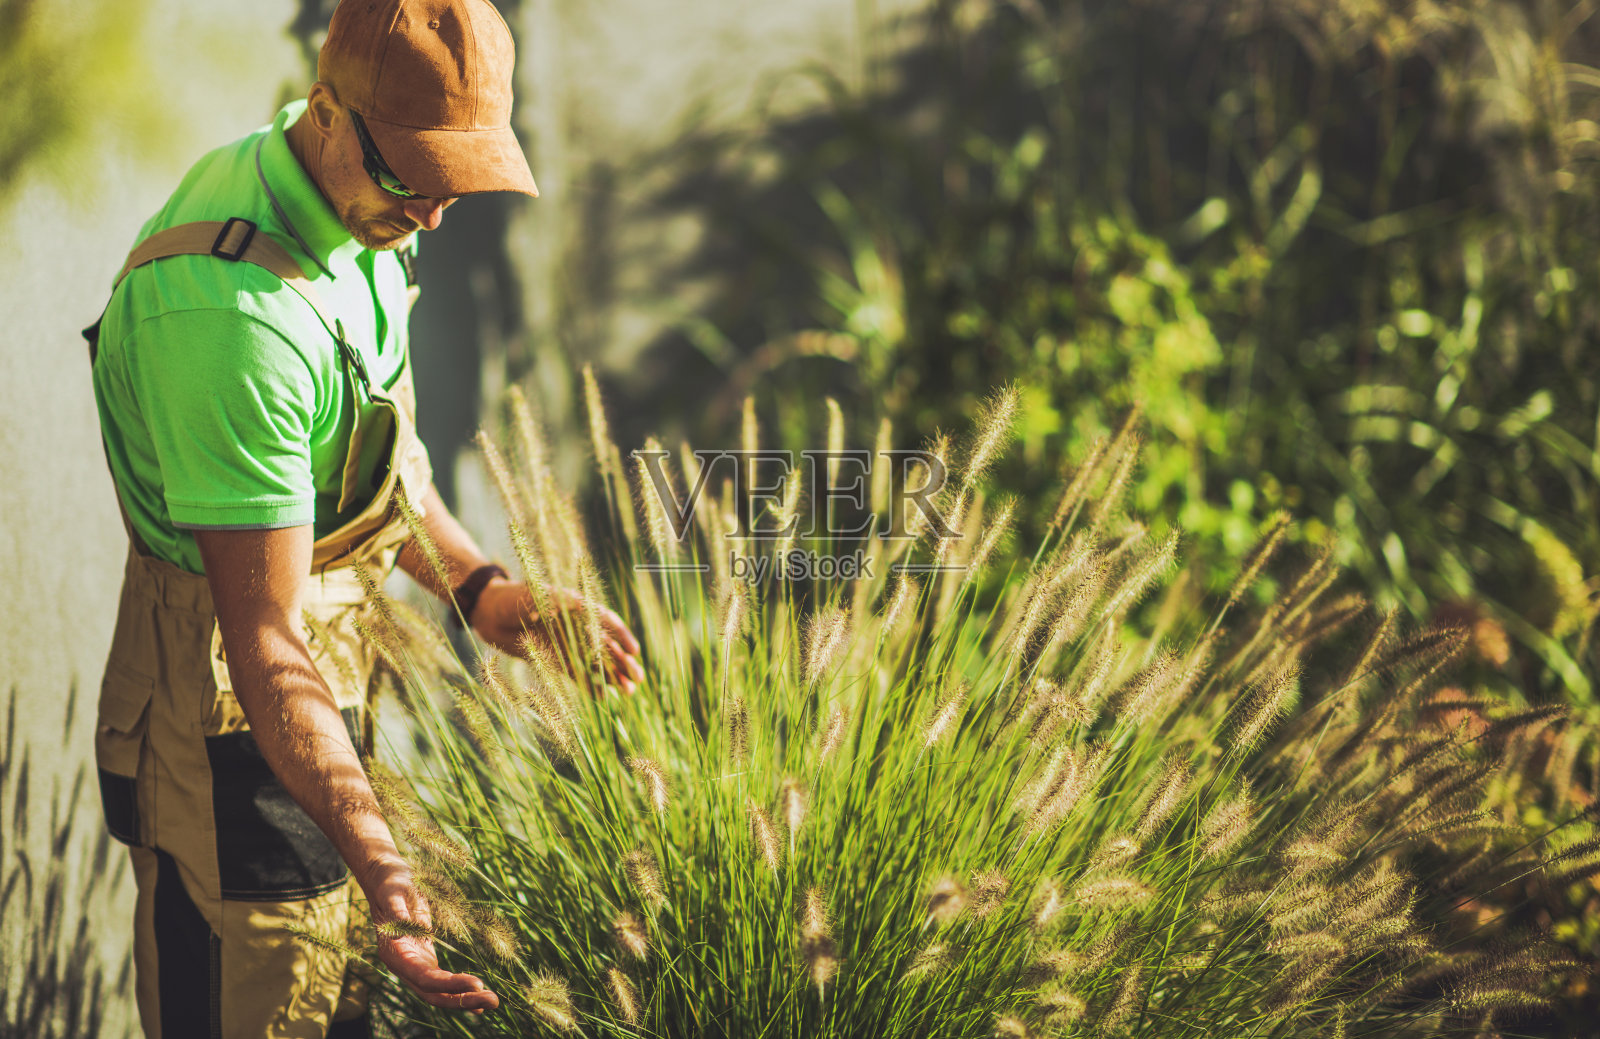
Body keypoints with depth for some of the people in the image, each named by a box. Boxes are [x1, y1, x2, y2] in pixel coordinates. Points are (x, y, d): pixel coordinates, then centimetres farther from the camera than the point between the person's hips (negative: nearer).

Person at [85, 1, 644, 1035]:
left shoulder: (356, 216, -1)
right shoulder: (238, 315, -32)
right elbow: (266, 643, -32)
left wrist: (475, 586, 2)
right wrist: (379, 862, -40)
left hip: (336, 670, 9)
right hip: (233, 724, -9)